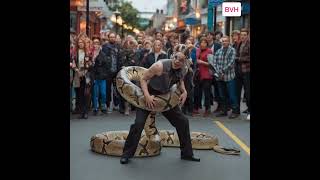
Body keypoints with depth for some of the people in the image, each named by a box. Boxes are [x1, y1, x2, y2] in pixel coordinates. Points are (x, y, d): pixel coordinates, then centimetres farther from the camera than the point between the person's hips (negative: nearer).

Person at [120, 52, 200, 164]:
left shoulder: (182, 71, -10)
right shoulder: (160, 66, -28)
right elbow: (143, 79, -22)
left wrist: (184, 91, -6)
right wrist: (147, 96, -34)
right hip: (149, 96, -5)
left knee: (183, 121, 3)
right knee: (138, 123, -17)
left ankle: (187, 153, 18)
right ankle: (127, 154, 0)